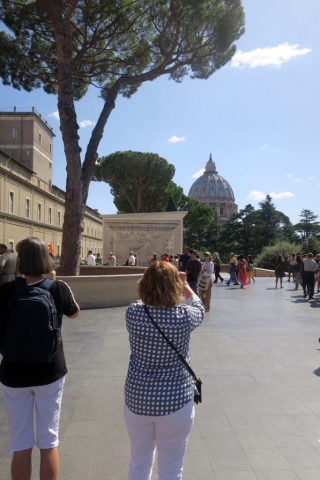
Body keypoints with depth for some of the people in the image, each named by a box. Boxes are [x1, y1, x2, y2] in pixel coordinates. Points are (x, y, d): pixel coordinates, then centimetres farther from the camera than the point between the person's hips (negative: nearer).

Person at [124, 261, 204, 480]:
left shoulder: (133, 313, -13)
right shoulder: (184, 316, -17)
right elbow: (200, 309, 7)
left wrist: (156, 281, 18)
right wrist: (185, 285, 21)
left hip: (137, 400, 3)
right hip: (175, 402, -2)